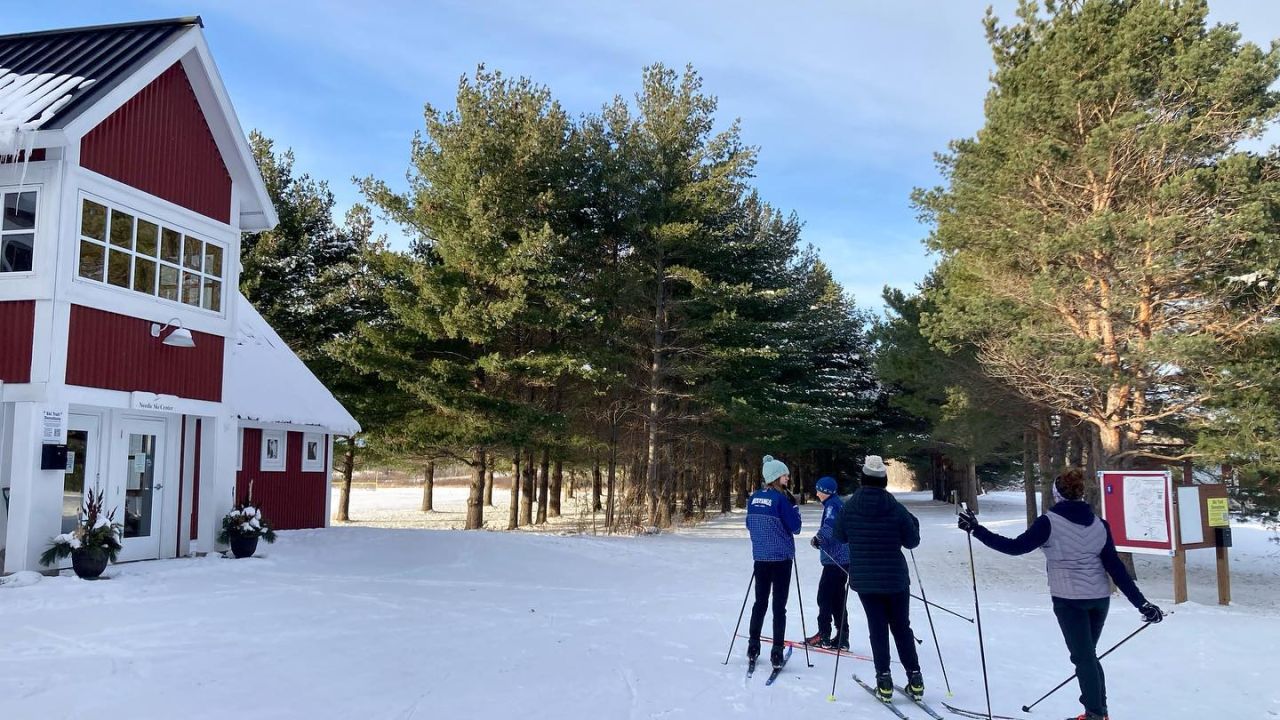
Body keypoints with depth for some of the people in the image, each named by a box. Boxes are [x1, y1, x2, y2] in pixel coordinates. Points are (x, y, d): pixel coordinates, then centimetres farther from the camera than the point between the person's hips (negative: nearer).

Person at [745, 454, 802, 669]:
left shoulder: (754, 498, 5)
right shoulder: (781, 499, -15)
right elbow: (795, 527, -10)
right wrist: (793, 504, -4)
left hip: (760, 557, 6)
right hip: (781, 557, -6)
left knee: (760, 602, 16)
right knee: (779, 606, 0)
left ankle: (753, 647, 19)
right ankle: (777, 652, -1)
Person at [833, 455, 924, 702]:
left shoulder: (849, 507, -7)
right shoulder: (896, 508, -11)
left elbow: (839, 537, 5)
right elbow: (912, 541, -2)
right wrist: (913, 522, 16)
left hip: (864, 579, 1)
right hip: (895, 578, 0)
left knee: (877, 627, 9)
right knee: (902, 627, 13)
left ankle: (884, 680, 4)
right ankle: (915, 678, 13)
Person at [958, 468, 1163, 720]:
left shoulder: (1050, 522, -11)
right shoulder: (1099, 524, 3)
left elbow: (1016, 546, -14)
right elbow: (1116, 568, 0)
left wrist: (976, 530, -10)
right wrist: (1141, 603, 4)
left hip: (1069, 599, -5)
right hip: (1100, 598, 5)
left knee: (1083, 656, 4)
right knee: (1088, 653, 20)